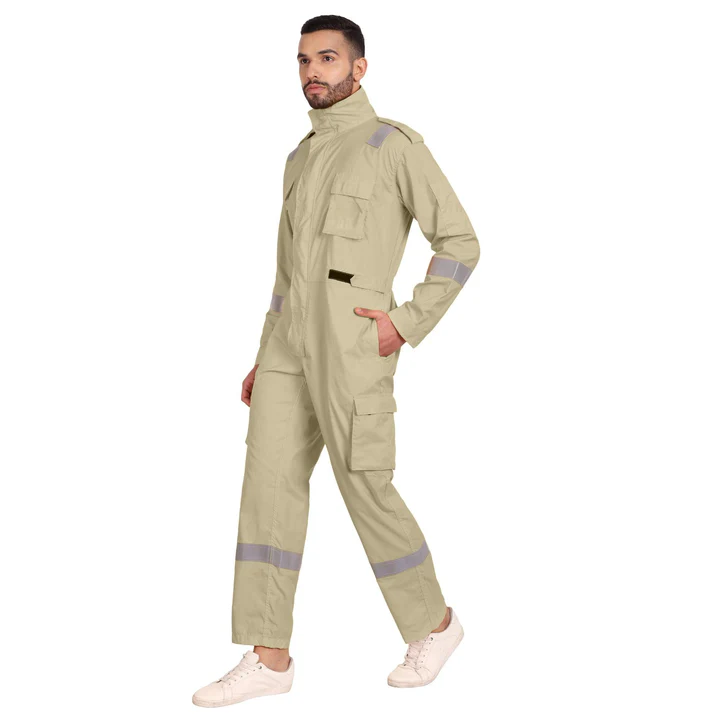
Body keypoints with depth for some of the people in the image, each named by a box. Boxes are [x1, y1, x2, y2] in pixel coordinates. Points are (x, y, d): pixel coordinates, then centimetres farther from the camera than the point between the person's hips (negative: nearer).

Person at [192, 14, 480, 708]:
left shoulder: (397, 144, 0)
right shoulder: (302, 161, 23)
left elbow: (460, 243, -2)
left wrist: (407, 323, -13)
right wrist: (265, 362, 18)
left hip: (355, 340, -7)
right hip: (292, 338, 7)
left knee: (366, 492, -2)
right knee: (269, 485, -2)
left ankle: (434, 623, 20)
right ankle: (268, 660, 1)